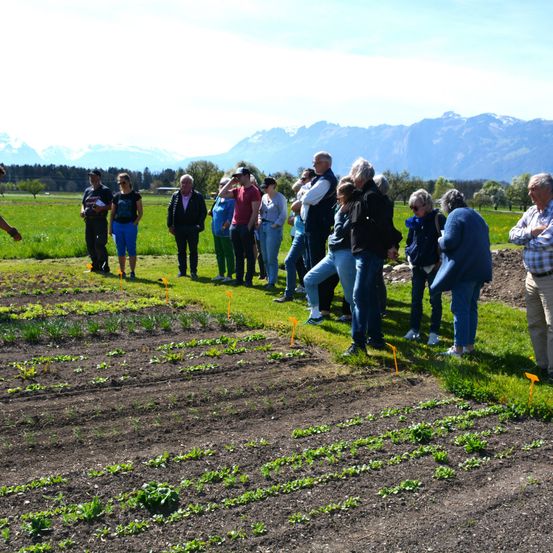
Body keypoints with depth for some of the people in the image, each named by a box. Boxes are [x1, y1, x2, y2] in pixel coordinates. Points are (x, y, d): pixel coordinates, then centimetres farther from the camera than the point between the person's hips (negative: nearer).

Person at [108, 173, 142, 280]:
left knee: (131, 249, -3)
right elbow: (112, 213, 13)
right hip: (117, 225, 4)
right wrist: (110, 227, 6)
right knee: (120, 250, 7)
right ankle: (122, 272, 15)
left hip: (130, 225, -4)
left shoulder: (135, 196, 0)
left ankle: (132, 272, 3)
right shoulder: (117, 196, 10)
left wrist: (135, 223, -12)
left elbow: (140, 212, 0)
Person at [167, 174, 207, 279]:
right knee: (181, 251, 10)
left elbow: (203, 211, -1)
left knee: (193, 251, 2)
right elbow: (170, 210, 9)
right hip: (179, 228, 3)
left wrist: (199, 225, -10)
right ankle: (182, 271, 18)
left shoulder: (198, 196, -2)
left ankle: (193, 272, 9)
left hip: (193, 228, -3)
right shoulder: (176, 196, 6)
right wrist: (170, 225, 3)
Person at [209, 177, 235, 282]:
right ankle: (221, 274, 25)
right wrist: (211, 213, 3)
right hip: (216, 230, 9)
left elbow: (231, 215, -18)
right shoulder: (218, 198, 12)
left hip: (225, 232, -9)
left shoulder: (230, 200, -14)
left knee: (228, 253, 0)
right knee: (219, 253, 15)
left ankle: (229, 275, 8)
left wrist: (227, 224, -27)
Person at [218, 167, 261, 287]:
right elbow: (222, 194, 10)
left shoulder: (254, 191, -9)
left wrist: (249, 227, -15)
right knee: (238, 254, 11)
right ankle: (239, 279, 17)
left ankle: (249, 280, 5)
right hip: (235, 226, 7)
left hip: (246, 227, -7)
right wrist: (231, 182, 5)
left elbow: (255, 211, -13)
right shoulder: (237, 190, 13)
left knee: (249, 254, 1)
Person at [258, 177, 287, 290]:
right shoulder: (264, 197, 13)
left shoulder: (280, 198, -8)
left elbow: (283, 214, -11)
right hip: (263, 227, 7)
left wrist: (276, 224, -15)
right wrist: (259, 219, 4)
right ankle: (269, 279, 18)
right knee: (265, 258, 9)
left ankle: (272, 282, 0)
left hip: (273, 228, -7)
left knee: (271, 258, -7)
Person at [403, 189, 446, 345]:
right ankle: (414, 329, 20)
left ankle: (434, 333, 9)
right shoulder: (414, 221, 5)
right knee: (416, 299, 11)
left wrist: (441, 261, -11)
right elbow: (409, 241, 19)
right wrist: (409, 255, 7)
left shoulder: (438, 219, -11)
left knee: (435, 300, 3)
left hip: (433, 266, -5)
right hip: (417, 266, 6)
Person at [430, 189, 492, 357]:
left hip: (463, 269, -8)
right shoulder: (476, 216, 18)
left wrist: (440, 240, 1)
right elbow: (484, 241, 20)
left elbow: (450, 242, -19)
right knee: (472, 307, 14)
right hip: (480, 268, 8)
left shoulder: (455, 216, -9)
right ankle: (469, 344, 20)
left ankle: (458, 347, -2)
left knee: (460, 308, -5)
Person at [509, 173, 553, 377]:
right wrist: (532, 231, -14)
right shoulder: (531, 212, 10)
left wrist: (527, 239, -7)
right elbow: (513, 234, 4)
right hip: (532, 277, 8)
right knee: (535, 324, 15)